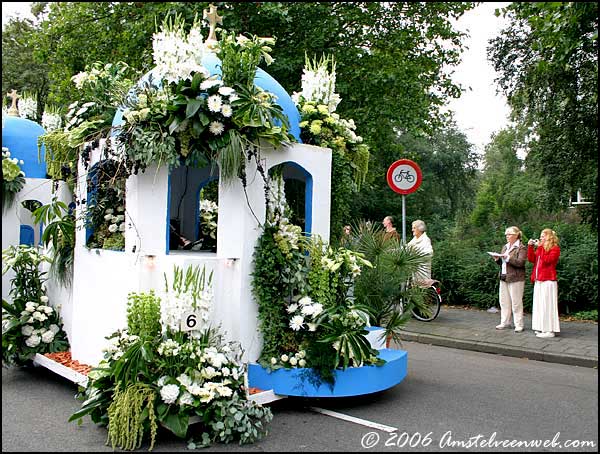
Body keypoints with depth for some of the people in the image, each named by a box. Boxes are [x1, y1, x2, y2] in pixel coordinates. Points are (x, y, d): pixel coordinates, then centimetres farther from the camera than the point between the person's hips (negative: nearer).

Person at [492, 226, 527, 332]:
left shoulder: (521, 248, -6)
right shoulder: (505, 247, 17)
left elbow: (521, 262, -17)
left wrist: (508, 257, -23)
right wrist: (497, 259, 2)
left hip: (515, 279, -7)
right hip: (504, 277, 7)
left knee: (516, 302, -2)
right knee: (504, 301, 9)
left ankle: (519, 325, 5)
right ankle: (505, 322, 18)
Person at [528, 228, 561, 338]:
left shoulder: (555, 248, -4)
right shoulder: (541, 248, 20)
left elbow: (547, 260, -19)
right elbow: (531, 259, 11)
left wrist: (540, 247, -15)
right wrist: (530, 246, 3)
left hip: (548, 281, -8)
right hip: (538, 280, 8)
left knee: (547, 305, -8)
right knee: (539, 305, 9)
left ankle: (549, 330, -6)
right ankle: (542, 328, 16)